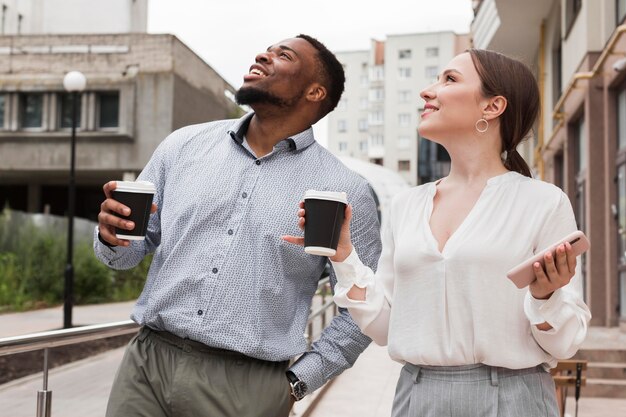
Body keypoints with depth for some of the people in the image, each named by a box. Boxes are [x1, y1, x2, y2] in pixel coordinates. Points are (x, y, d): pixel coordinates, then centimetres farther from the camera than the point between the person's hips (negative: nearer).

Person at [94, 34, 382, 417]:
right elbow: (131, 251, 11)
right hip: (146, 362, 2)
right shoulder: (183, 145, 5)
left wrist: (299, 382, -2)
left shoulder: (344, 191, -4)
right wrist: (113, 236, -11)